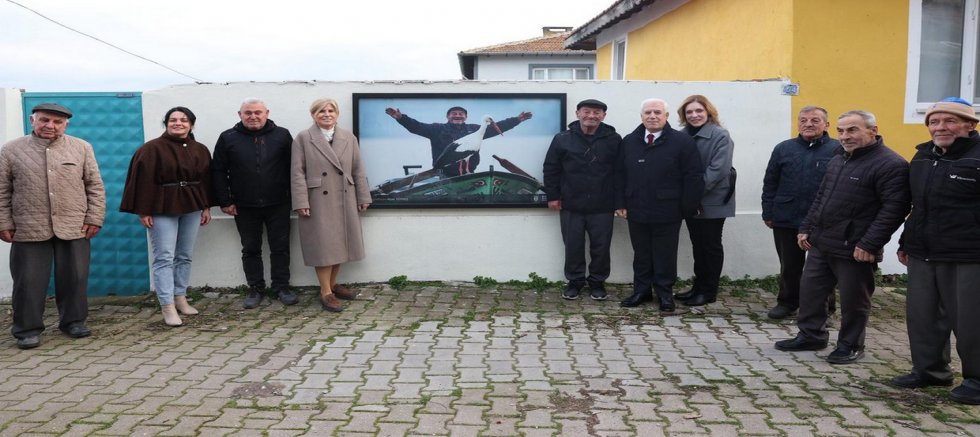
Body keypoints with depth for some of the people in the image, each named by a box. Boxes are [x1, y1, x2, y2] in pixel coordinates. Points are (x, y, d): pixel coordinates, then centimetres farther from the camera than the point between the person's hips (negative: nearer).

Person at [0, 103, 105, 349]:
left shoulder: (82, 148, 5)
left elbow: (95, 186, 5)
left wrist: (95, 218, -1)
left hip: (74, 227, 1)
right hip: (29, 229, 0)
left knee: (74, 278, 7)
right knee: (29, 281, 3)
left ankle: (74, 321, 22)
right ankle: (27, 329, 14)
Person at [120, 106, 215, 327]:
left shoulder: (200, 150, 7)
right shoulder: (152, 149, -7)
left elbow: (206, 180, 11)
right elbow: (144, 180, -9)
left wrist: (206, 207, 7)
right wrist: (144, 211, -13)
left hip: (192, 207, 5)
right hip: (162, 208, -5)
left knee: (185, 256, 10)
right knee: (164, 257, -5)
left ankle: (180, 298, 21)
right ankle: (167, 307, -4)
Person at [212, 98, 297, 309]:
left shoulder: (282, 135, 0)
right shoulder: (228, 138, 0)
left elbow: (293, 167, 2)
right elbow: (218, 171, 2)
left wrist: (294, 197, -2)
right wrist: (225, 201, -2)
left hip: (278, 204, 0)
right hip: (244, 206, 1)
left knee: (280, 247, 6)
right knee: (251, 249, 10)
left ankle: (282, 287, 18)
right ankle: (255, 289, 21)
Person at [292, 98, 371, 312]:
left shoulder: (349, 138, 9)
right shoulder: (303, 139, -1)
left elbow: (358, 169, 9)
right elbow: (298, 173, -6)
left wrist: (363, 197, 6)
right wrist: (301, 202, -13)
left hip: (344, 201, 4)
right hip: (318, 202, -4)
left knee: (340, 244, 10)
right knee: (324, 246, -1)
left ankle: (333, 284, 25)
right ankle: (325, 293, 7)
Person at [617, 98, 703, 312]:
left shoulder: (683, 141, -7)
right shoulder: (629, 142, 7)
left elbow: (694, 178, -7)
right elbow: (621, 175, 10)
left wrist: (687, 208, -8)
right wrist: (621, 203, 5)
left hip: (667, 213, -4)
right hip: (636, 212, 4)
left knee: (665, 256, 7)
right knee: (641, 255, 14)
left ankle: (665, 295, 20)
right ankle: (641, 291, 27)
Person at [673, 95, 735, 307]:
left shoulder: (720, 136, -12)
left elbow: (718, 169, -20)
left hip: (712, 201, -5)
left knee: (711, 245, 5)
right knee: (697, 245, 15)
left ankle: (709, 291, 15)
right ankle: (698, 286, 26)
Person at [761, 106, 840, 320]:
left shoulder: (838, 150, -5)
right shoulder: (784, 149, 5)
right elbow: (770, 184, 8)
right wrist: (768, 213, 5)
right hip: (786, 220, 3)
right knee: (789, 266, 13)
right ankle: (787, 302, 28)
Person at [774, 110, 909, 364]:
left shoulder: (890, 164, -14)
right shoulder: (837, 161, 15)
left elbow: (893, 209, -19)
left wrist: (869, 244, -22)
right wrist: (806, 228, 15)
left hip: (854, 250, -8)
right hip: (820, 243, 8)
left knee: (853, 301, 6)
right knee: (810, 291, 14)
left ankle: (850, 346, 23)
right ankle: (810, 336, 29)